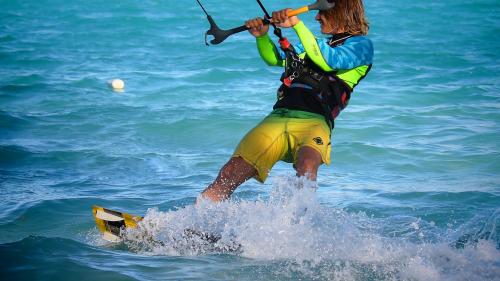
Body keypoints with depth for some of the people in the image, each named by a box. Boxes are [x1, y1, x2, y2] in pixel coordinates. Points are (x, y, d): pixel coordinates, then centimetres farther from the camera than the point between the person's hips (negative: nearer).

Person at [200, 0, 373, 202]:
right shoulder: (317, 44, 31)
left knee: (306, 167, -38)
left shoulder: (361, 45, 10)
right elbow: (273, 58, 29)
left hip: (314, 120, -5)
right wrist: (261, 36, 8)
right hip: (278, 117, 5)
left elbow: (328, 62, -9)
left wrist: (297, 24, -13)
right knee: (228, 176, -10)